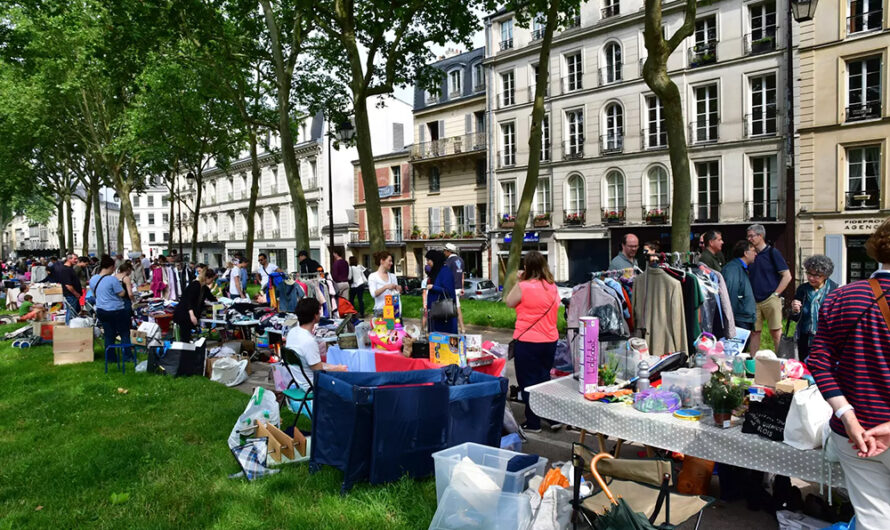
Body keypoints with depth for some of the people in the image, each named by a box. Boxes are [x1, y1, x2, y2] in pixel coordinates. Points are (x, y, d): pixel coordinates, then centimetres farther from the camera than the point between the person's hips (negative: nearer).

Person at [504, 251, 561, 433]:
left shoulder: (523, 287, -17)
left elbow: (509, 302, -2)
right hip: (550, 340, 6)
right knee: (544, 378, 21)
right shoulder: (552, 287, 1)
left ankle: (533, 423, 14)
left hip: (527, 341, -6)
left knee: (528, 382, 7)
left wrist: (518, 281, 5)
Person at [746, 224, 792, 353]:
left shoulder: (772, 252, -3)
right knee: (754, 332, 7)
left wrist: (776, 294, -9)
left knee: (776, 333, -2)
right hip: (754, 301, 5)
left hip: (770, 299, -5)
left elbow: (787, 276, -6)